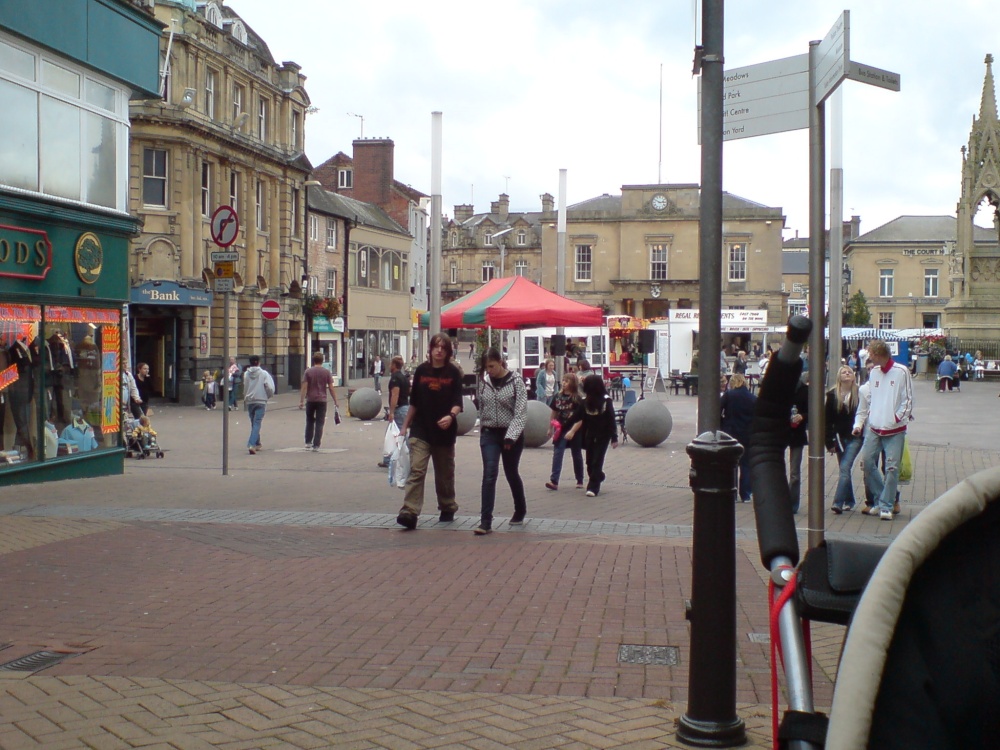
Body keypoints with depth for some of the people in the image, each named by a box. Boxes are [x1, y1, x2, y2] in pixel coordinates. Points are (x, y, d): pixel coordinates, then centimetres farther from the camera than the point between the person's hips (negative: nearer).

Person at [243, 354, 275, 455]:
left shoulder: (246, 374, 1)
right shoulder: (264, 373, -6)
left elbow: (244, 388, 5)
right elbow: (270, 387, -11)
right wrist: (268, 396, 7)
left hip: (250, 402, 3)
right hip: (261, 401, -3)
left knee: (254, 423, 17)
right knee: (257, 423, -6)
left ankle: (257, 444, 28)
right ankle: (251, 444, -20)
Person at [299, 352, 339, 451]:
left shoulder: (308, 372, 0)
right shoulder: (326, 372, 0)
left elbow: (304, 387, -5)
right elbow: (331, 388, -2)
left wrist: (301, 401, -3)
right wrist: (335, 402, 4)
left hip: (310, 400, 1)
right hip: (322, 401, -1)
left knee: (310, 422, 16)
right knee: (319, 424, 2)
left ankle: (308, 442, 15)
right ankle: (316, 445, -2)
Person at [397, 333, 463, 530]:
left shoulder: (453, 373, -1)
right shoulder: (421, 370, 4)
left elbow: (457, 402, -8)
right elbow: (414, 402, 11)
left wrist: (451, 416, -28)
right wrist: (405, 425, 12)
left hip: (444, 431, 0)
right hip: (420, 430, 1)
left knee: (445, 473, 13)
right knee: (416, 470, -12)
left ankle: (448, 509, 30)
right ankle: (409, 512, -19)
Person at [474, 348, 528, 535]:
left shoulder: (516, 381, -11)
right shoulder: (483, 381, 1)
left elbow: (521, 412, -14)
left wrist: (511, 436, -21)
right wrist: (482, 431, 12)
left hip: (512, 435, -2)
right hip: (489, 434, 2)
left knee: (511, 474, 12)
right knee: (489, 474, -11)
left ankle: (520, 511, 36)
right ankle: (485, 522, -14)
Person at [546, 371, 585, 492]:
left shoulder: (577, 399, -10)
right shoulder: (558, 396, 2)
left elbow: (581, 418, -12)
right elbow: (554, 413, 12)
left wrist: (573, 431, -19)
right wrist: (550, 428, 13)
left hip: (574, 430, -3)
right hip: (561, 430, 3)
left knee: (576, 455, 11)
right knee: (557, 453, -10)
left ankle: (580, 481, 24)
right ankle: (554, 481, -15)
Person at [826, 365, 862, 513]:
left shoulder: (860, 394, -2)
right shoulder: (832, 395, 3)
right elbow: (828, 419, 3)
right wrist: (830, 442, -1)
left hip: (855, 438, -3)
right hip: (840, 438, 3)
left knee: (845, 469, -13)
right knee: (845, 469, 11)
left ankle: (838, 502, -16)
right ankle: (849, 501, 24)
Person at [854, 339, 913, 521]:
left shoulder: (901, 371, -8)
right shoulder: (874, 372, 9)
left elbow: (908, 400, -5)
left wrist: (897, 418, -11)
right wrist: (870, 416, 10)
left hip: (895, 430, -5)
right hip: (874, 428, 5)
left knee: (892, 468, -4)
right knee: (867, 462, 2)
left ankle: (886, 506, 3)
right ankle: (879, 499, 18)